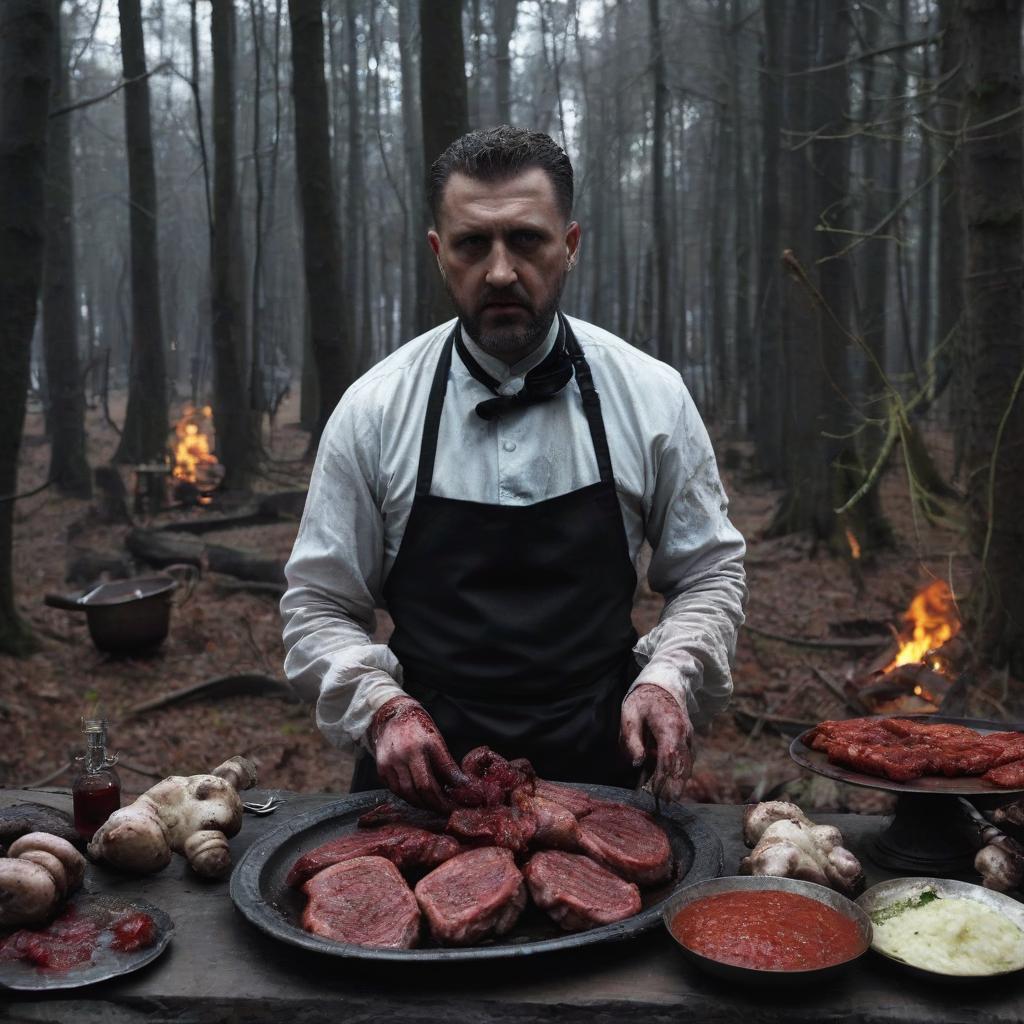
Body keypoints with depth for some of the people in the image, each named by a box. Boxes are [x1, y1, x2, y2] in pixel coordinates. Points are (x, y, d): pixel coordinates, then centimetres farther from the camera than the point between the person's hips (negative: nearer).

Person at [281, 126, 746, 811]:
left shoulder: (652, 395, -1)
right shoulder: (375, 408, -3)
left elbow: (710, 574, 8)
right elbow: (319, 607, 4)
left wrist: (667, 678, -10)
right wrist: (382, 708, -13)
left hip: (599, 769, 1)